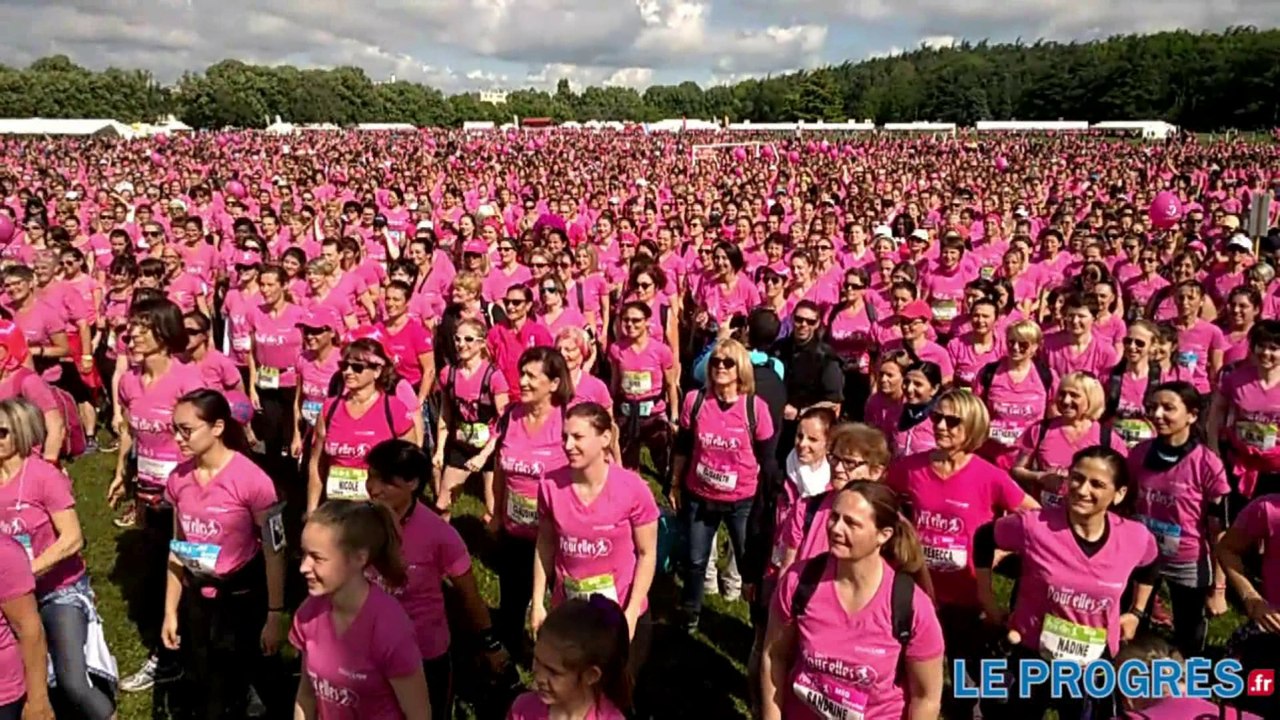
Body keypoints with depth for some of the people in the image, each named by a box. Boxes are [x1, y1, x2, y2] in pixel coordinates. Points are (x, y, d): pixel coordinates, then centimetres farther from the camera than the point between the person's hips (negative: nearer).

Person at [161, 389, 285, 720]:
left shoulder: (251, 480, -21)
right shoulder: (178, 479, -3)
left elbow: (274, 552, -15)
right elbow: (178, 549, 8)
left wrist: (275, 616, -12)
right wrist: (171, 611, 10)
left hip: (242, 597, -5)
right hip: (195, 597, 5)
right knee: (196, 692, 15)